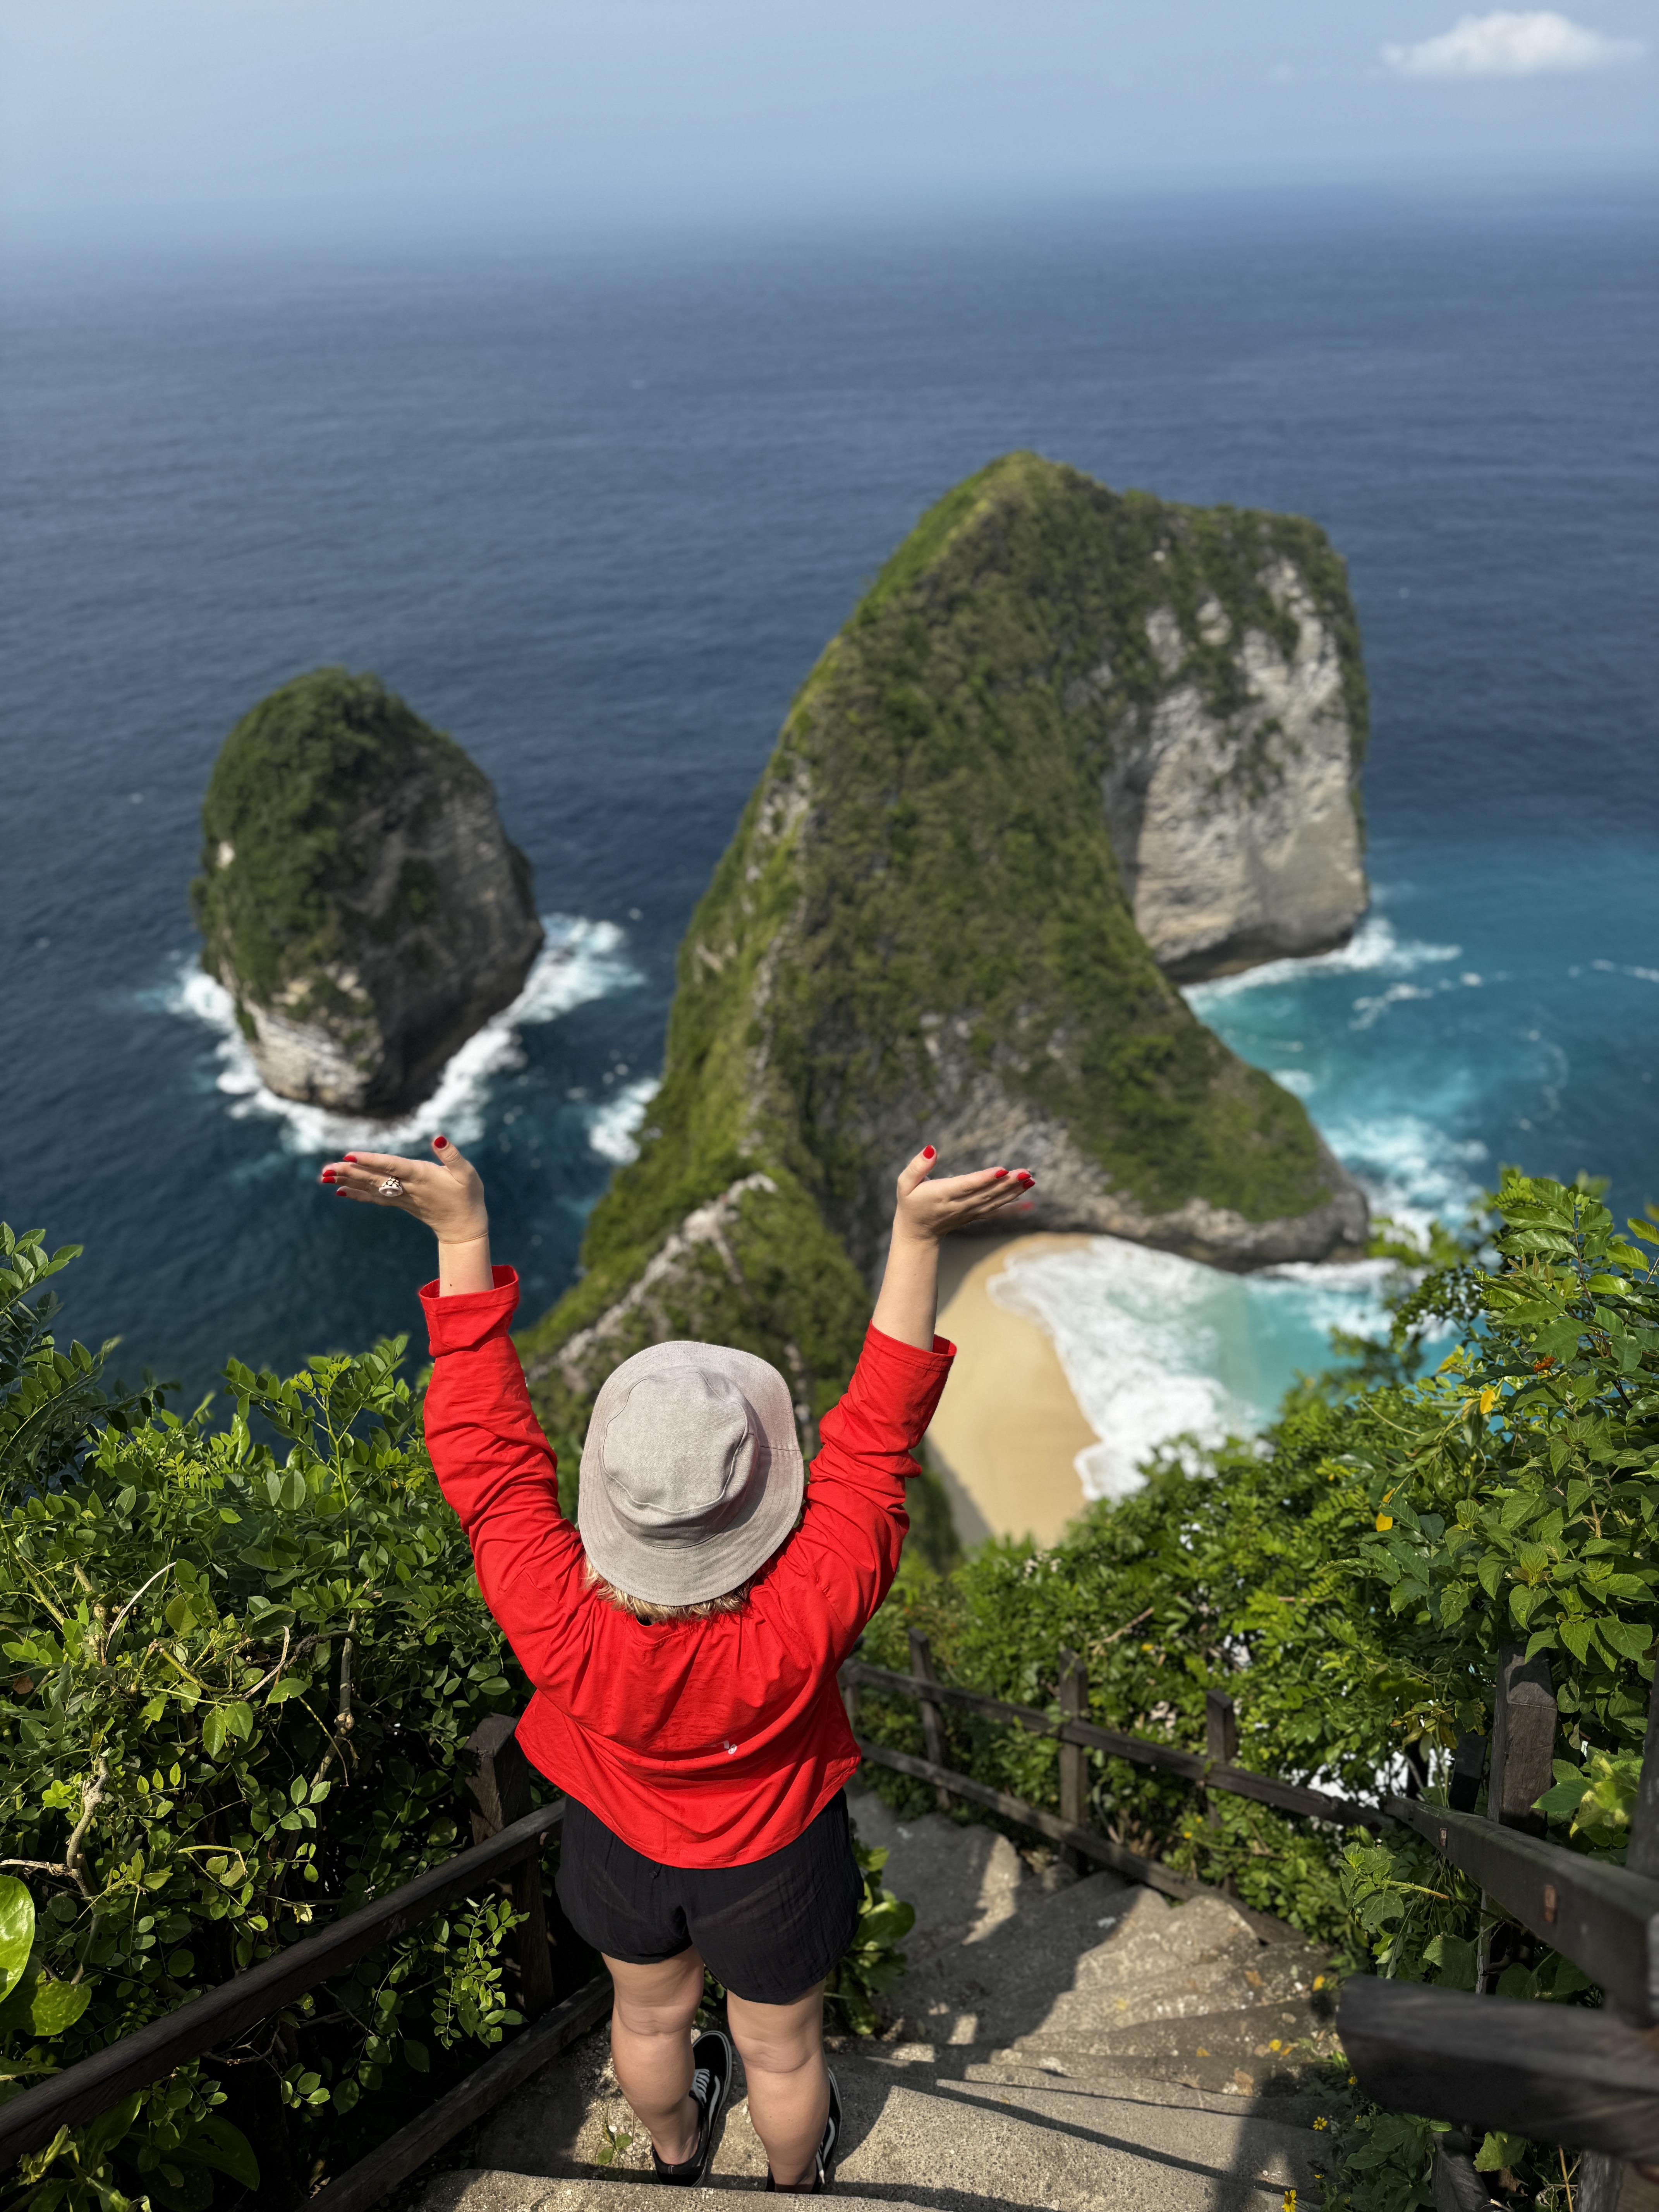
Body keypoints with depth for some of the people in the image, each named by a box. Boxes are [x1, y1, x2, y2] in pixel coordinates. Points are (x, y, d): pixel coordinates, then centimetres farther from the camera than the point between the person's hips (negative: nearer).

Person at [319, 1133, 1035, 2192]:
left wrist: (463, 1238, -31)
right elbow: (877, 1435, -36)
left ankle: (676, 2156, 65)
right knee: (781, 2048, 30)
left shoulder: (561, 1624, -41)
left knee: (651, 2015, 34)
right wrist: (915, 1239, -37)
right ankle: (799, 2184, 61)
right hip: (772, 1865, -1)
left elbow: (485, 1447, -32)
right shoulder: (807, 1617, -44)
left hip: (622, 1847, 2)